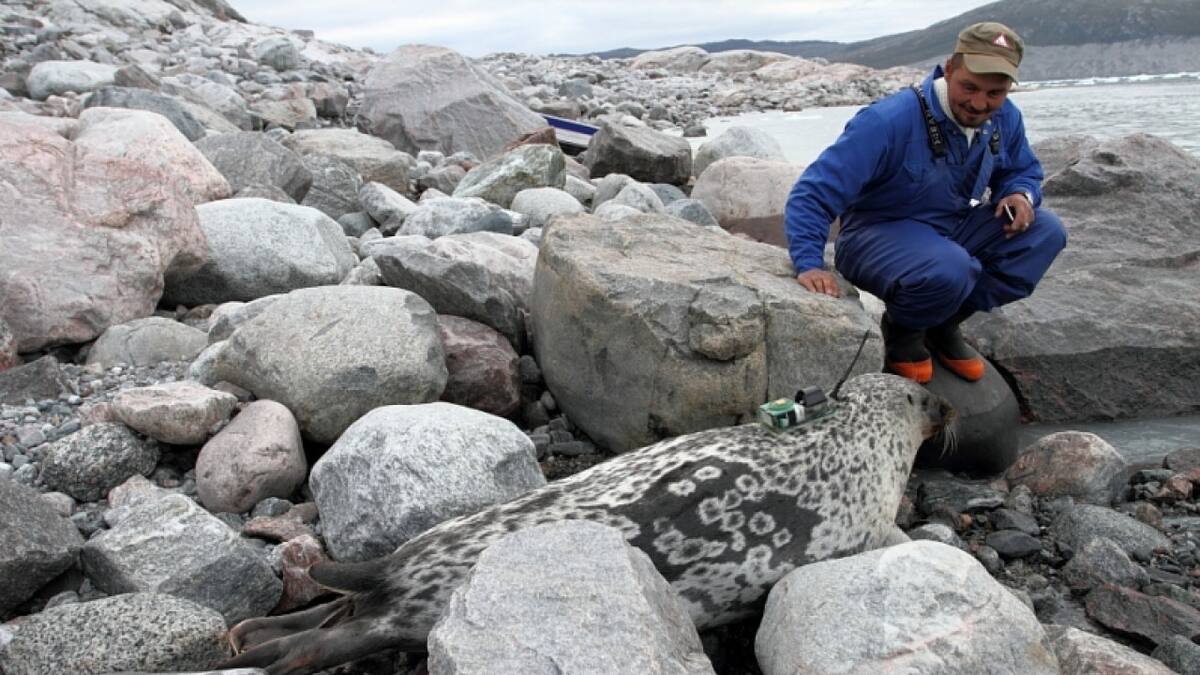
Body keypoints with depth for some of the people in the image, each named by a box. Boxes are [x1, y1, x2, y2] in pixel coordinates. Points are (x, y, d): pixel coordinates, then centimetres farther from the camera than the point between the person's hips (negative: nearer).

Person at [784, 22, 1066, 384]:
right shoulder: (890, 121, -27)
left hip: (953, 227, 7)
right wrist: (809, 264, -39)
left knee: (1045, 231, -11)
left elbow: (1023, 171, 15)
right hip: (880, 233, -7)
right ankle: (902, 330, -1)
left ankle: (945, 325, 0)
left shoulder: (1005, 119, -5)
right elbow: (814, 192, -29)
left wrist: (1021, 194, -10)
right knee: (950, 270, -37)